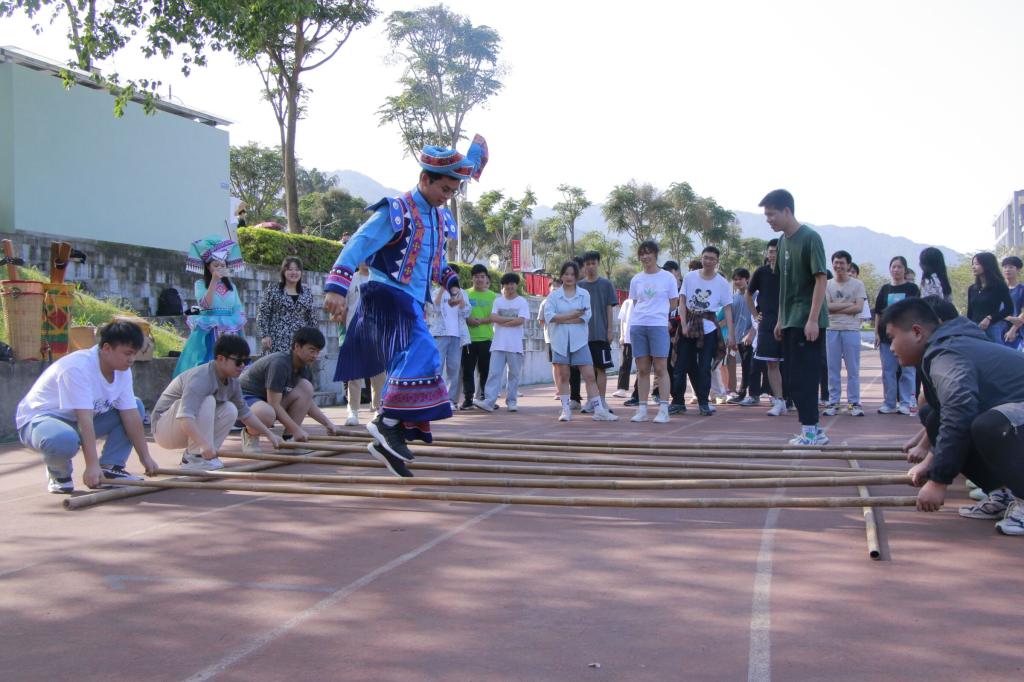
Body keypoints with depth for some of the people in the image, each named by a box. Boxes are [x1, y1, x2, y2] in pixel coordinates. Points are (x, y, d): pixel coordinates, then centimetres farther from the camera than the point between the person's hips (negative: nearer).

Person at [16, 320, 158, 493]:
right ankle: (58, 473, -6)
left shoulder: (123, 370, -6)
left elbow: (131, 415, -6)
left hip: (79, 421, 8)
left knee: (137, 407, 0)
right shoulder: (78, 368, -30)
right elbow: (85, 418, -36)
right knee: (65, 440, -43)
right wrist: (92, 465, -40)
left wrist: (145, 457, -10)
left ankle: (109, 467, -3)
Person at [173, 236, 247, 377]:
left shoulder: (231, 286, 13)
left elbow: (239, 311, 12)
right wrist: (214, 281, -20)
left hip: (229, 333, 4)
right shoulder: (200, 284, 1)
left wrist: (240, 332, 0)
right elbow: (205, 305, -15)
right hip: (208, 334, -4)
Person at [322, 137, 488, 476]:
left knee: (408, 366, 8)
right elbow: (359, 245, -18)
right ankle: (388, 421, -20)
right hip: (387, 297, -9)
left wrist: (452, 283, 12)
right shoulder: (395, 212, -10)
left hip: (412, 304, 9)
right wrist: (337, 285, -28)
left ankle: (387, 442, 16)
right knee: (420, 353, -26)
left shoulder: (439, 218, 15)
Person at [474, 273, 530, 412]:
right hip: (498, 344, 1)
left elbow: (520, 321, -10)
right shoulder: (498, 301, 10)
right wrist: (512, 319, -8)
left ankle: (512, 401, 12)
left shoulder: (522, 302, 3)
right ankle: (489, 401, -10)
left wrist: (502, 322, -6)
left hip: (515, 345, -1)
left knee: (514, 374, 4)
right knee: (494, 373, -5)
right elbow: (493, 318, -3)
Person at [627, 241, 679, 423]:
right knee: (642, 369, 5)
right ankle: (642, 409, 9)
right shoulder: (636, 279, 12)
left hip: (659, 325, -3)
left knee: (661, 368, -6)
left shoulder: (667, 277, 3)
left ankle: (663, 410, -4)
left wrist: (657, 311, 4)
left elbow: (673, 304, 6)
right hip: (637, 325, 3)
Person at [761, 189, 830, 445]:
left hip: (807, 322, -8)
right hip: (790, 322, 8)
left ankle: (810, 430, 0)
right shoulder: (782, 241, 12)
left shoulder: (810, 238, -11)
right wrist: (780, 319, 16)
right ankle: (813, 429, 15)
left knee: (804, 376, -6)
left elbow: (820, 279, -15)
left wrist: (813, 319, -20)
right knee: (795, 377, 8)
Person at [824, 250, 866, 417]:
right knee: (833, 368, 3)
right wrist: (849, 304, -6)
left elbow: (859, 308, -6)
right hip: (832, 330, 2)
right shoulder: (827, 284, 8)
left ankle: (854, 403, 6)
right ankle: (833, 403, 9)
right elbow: (826, 306, -3)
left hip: (851, 330, -2)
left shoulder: (857, 284, 4)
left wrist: (836, 309, -6)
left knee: (853, 369, 0)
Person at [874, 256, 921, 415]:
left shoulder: (912, 288, 4)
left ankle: (906, 403, 3)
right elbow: (878, 313, 12)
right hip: (886, 334, 3)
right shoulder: (885, 289, 12)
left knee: (907, 370, -2)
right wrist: (876, 333, 5)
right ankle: (889, 404, 12)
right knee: (888, 371, 6)